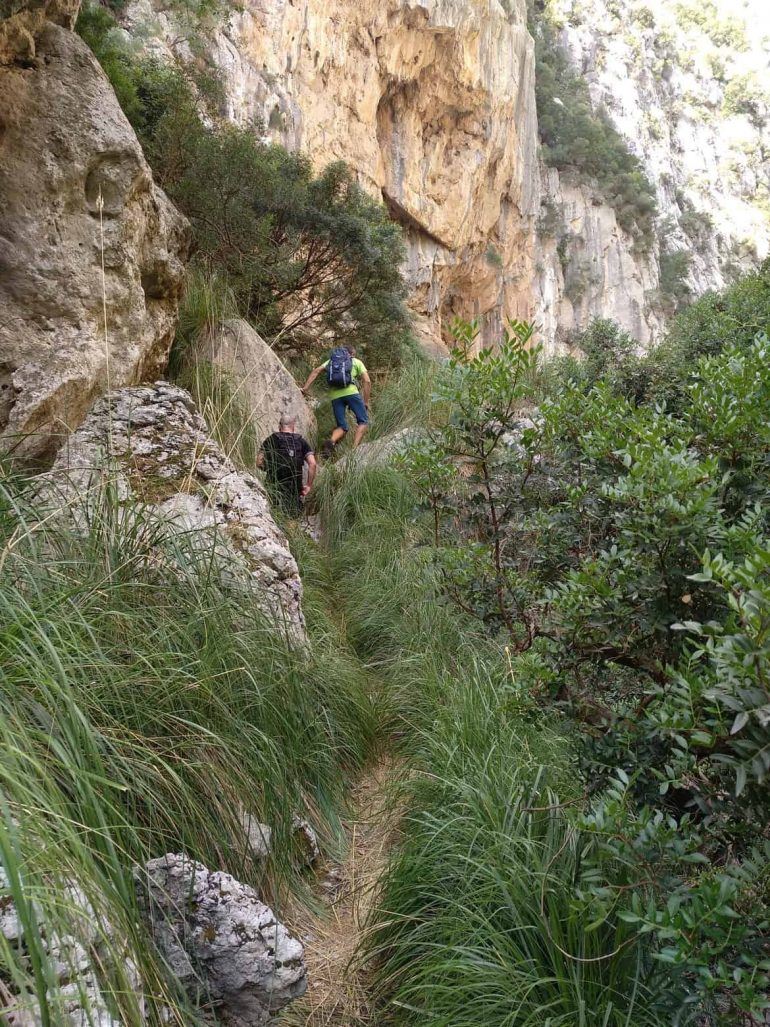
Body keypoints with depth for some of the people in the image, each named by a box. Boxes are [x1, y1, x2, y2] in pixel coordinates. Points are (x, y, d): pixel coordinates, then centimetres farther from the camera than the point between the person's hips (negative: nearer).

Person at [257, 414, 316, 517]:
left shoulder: (271, 440, 4)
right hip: (295, 488, 1)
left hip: (274, 486, -1)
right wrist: (308, 485, 2)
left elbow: (259, 463, 0)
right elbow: (312, 464, -6)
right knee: (295, 514, 15)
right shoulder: (302, 442, 6)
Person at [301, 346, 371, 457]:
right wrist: (366, 402, 11)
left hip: (335, 395, 3)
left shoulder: (332, 360, 28)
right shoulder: (357, 362, 22)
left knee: (342, 427, 10)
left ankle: (331, 441, -21)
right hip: (351, 392, -3)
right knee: (363, 421, 7)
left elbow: (316, 371, 12)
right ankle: (355, 448, -14)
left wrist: (305, 388, 8)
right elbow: (367, 381, 10)